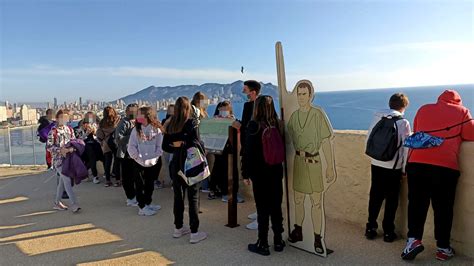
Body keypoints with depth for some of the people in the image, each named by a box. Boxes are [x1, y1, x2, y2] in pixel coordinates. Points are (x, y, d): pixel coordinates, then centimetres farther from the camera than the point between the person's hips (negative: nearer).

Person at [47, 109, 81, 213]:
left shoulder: (70, 129, 8)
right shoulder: (53, 131, -8)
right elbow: (49, 146, -10)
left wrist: (72, 148, -8)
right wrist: (61, 150, -21)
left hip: (68, 158, 6)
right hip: (58, 159, -6)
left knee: (62, 181, 14)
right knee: (67, 181, -12)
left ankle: (57, 203, 28)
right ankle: (74, 204, -13)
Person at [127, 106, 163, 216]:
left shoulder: (157, 129, -3)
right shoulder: (136, 130, -2)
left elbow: (160, 146, -4)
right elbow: (131, 147, -5)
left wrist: (153, 158, -13)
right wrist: (139, 159, -13)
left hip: (154, 163, 1)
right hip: (139, 163, -1)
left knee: (150, 184, 15)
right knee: (140, 185, 3)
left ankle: (148, 203, 31)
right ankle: (142, 207, 13)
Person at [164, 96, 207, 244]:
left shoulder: (170, 124, 4)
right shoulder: (192, 122, -11)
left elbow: (165, 146, 4)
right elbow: (196, 142, -20)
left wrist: (177, 148, 4)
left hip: (176, 164, 5)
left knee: (178, 196, 15)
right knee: (193, 198, 3)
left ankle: (178, 228, 27)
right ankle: (194, 233, 7)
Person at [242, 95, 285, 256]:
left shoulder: (254, 125, -13)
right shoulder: (277, 124, 1)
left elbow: (248, 151, -12)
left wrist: (245, 173, -5)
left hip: (260, 173, -4)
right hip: (276, 172, 5)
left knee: (263, 209, 4)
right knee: (276, 206, 13)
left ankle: (263, 244, 14)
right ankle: (278, 241, 24)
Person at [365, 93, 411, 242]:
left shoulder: (377, 118, 3)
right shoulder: (403, 122, -7)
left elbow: (368, 139, 6)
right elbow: (406, 148, -6)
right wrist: (404, 169, 2)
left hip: (376, 165, 3)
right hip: (393, 168, -3)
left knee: (375, 197, 13)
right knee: (391, 200, 9)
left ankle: (371, 228, 19)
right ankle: (388, 232, 15)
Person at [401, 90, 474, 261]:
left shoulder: (424, 109, 19)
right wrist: (455, 136, 28)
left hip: (416, 163, 2)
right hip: (445, 166, -1)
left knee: (416, 203, 10)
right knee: (443, 208, 9)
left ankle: (413, 239, 0)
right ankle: (443, 248, 18)